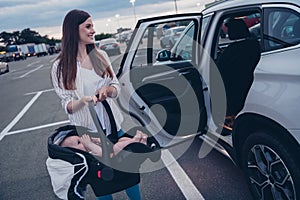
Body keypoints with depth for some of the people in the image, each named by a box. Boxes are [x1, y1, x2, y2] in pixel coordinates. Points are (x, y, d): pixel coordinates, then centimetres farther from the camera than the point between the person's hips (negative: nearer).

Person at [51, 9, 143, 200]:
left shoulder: (101, 55, 2)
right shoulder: (61, 67, -8)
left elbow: (116, 87, 6)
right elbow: (67, 105, -7)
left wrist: (107, 90, -17)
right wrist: (83, 101, -28)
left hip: (113, 126, 4)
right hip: (88, 132, -3)